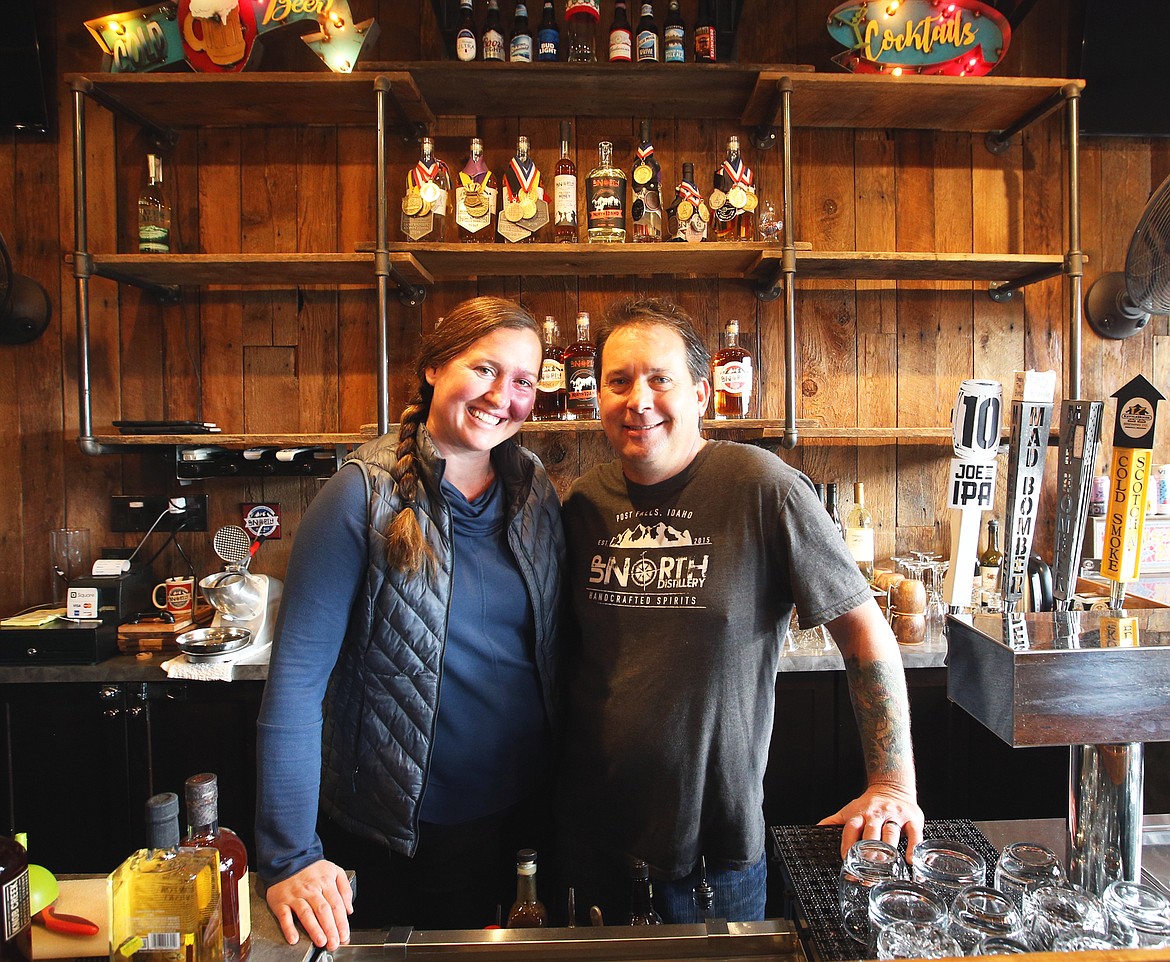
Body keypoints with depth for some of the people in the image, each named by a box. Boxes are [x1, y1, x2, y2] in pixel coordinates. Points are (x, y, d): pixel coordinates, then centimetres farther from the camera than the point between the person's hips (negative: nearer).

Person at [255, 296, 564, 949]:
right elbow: (296, 675, -18)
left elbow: (556, 650, 6)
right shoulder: (365, 496, -16)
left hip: (521, 815, 4)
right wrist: (290, 857, -20)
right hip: (396, 831, -4)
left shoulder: (536, 492, -1)